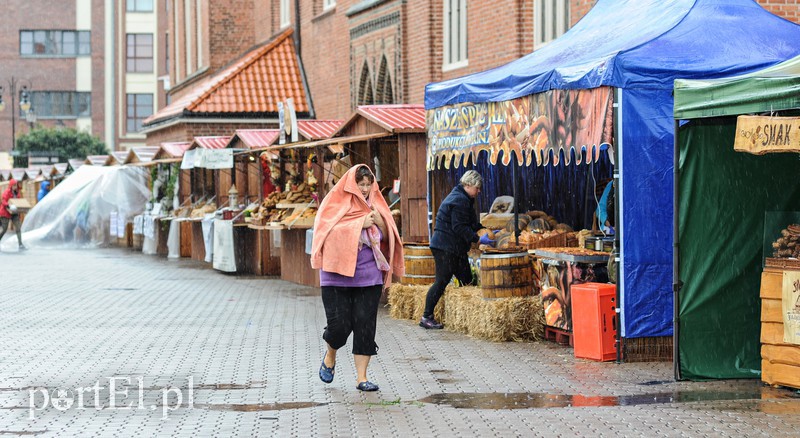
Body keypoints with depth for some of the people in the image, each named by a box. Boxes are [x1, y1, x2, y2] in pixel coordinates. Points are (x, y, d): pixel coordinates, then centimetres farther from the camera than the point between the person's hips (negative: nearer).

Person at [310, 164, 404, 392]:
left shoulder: (375, 205, 10)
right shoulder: (335, 204, -2)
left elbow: (388, 237, 12)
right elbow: (327, 232, -14)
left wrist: (380, 222, -9)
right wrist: (359, 223, -18)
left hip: (369, 276, 3)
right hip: (338, 275, -3)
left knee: (365, 325, -2)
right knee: (339, 325, -6)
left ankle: (361, 377, 4)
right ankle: (330, 356, 27)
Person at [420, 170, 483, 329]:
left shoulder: (464, 199, 18)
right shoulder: (459, 200, -16)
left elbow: (471, 224, 24)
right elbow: (459, 227, -23)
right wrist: (476, 239, -21)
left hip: (456, 248, 11)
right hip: (446, 247, -11)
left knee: (466, 280, 11)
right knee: (442, 281, -9)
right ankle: (426, 317, -5)